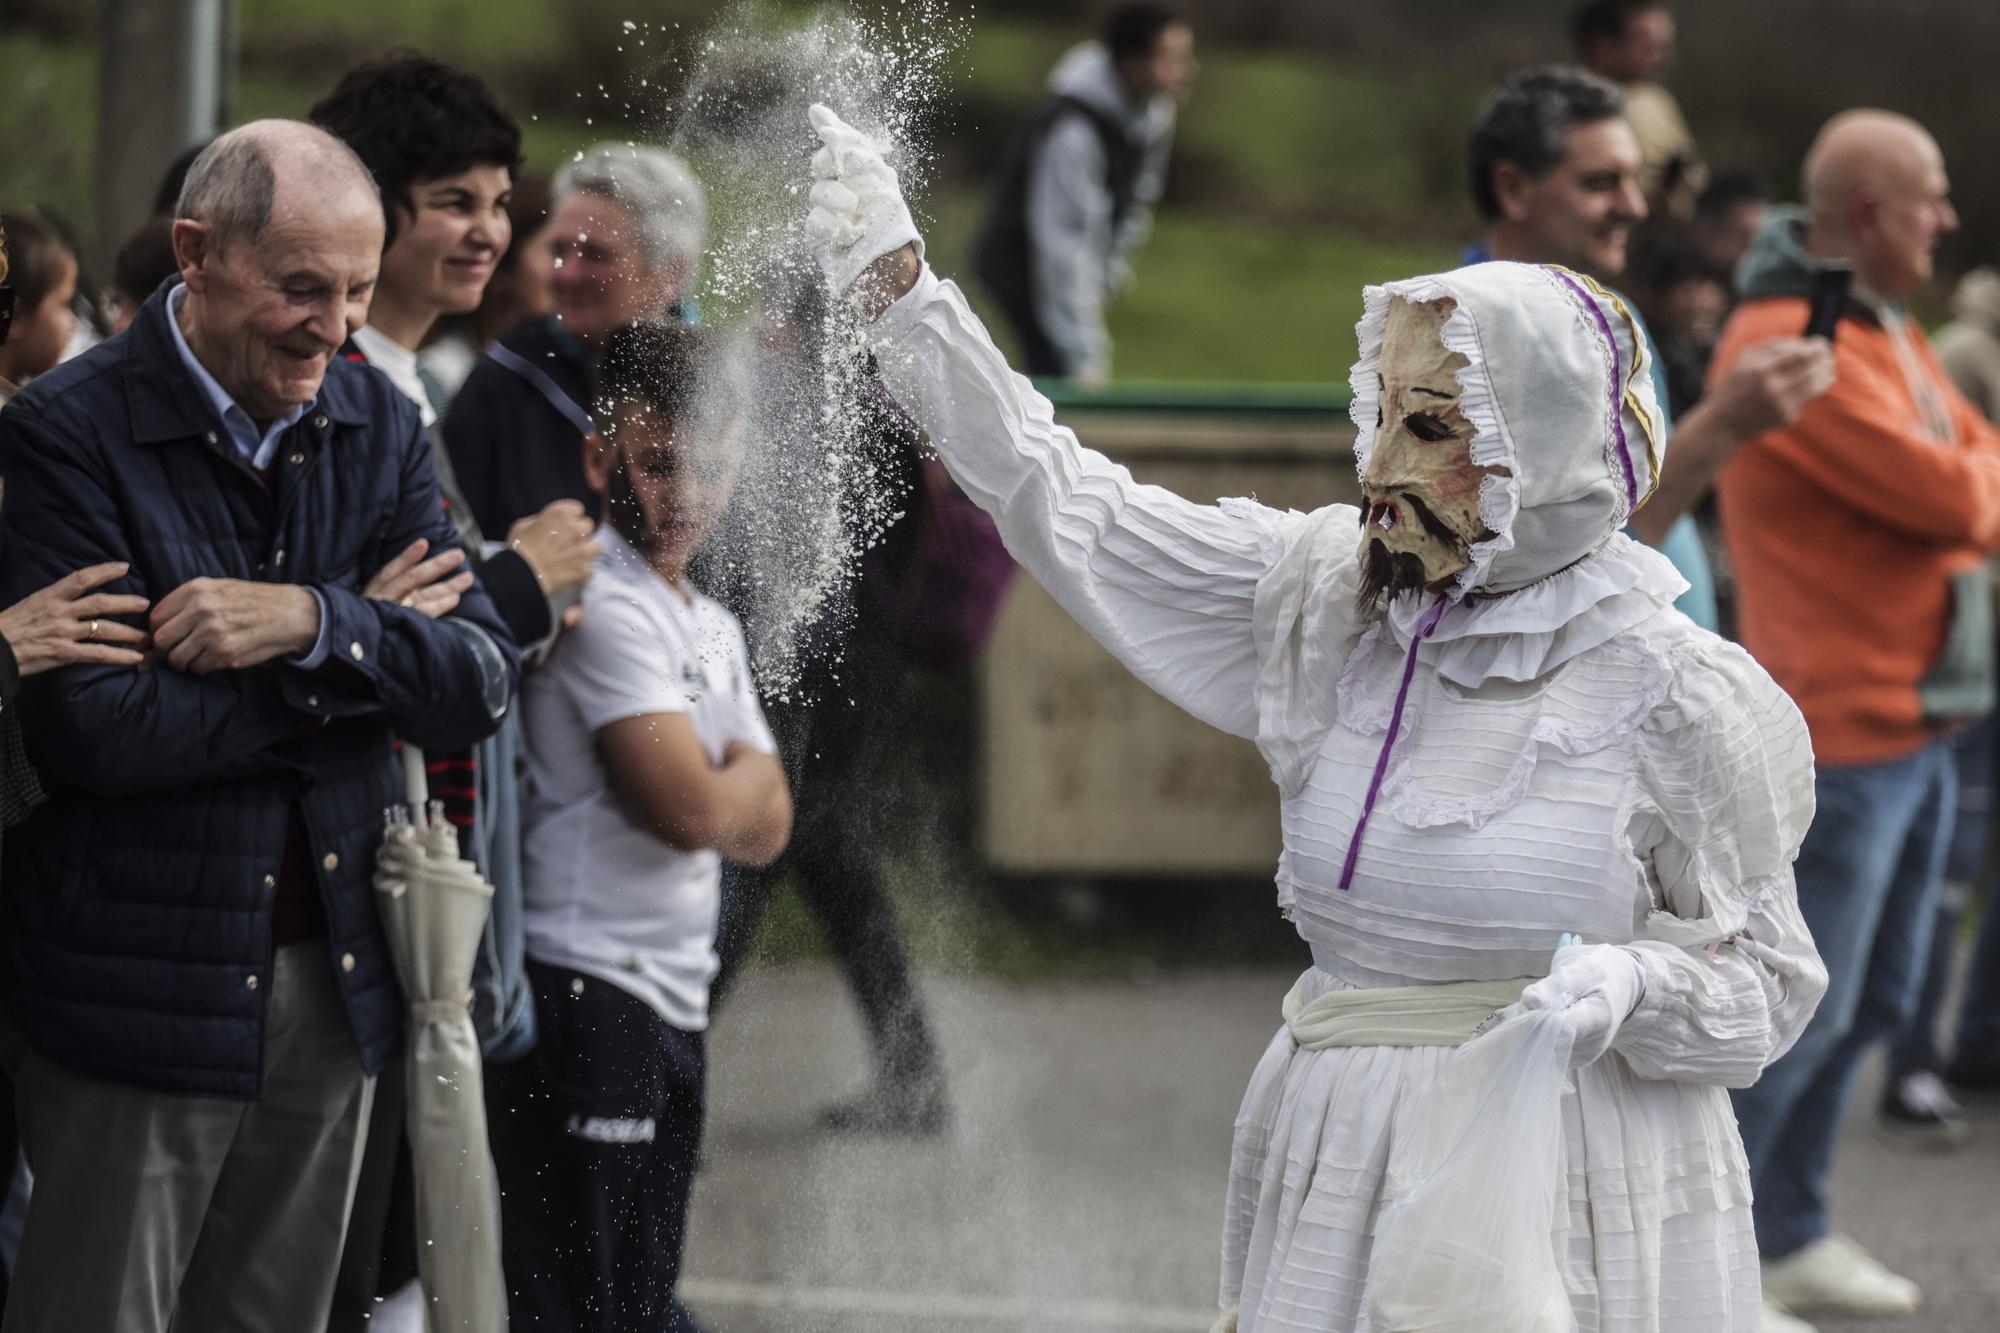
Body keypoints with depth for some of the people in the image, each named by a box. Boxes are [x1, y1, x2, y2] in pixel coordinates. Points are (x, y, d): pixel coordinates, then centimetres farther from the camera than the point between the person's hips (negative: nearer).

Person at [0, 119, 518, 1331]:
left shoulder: (379, 427, 7)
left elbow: (482, 686, -1)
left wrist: (314, 624, -20)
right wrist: (373, 651, -14)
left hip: (337, 986, 6)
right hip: (138, 992, -6)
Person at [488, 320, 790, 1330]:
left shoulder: (712, 629, 17)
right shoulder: (604, 606, -12)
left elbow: (764, 828, 14)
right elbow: (690, 809, -18)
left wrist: (720, 785, -5)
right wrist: (743, 775, 3)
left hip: (672, 1003, 9)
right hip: (587, 992, -9)